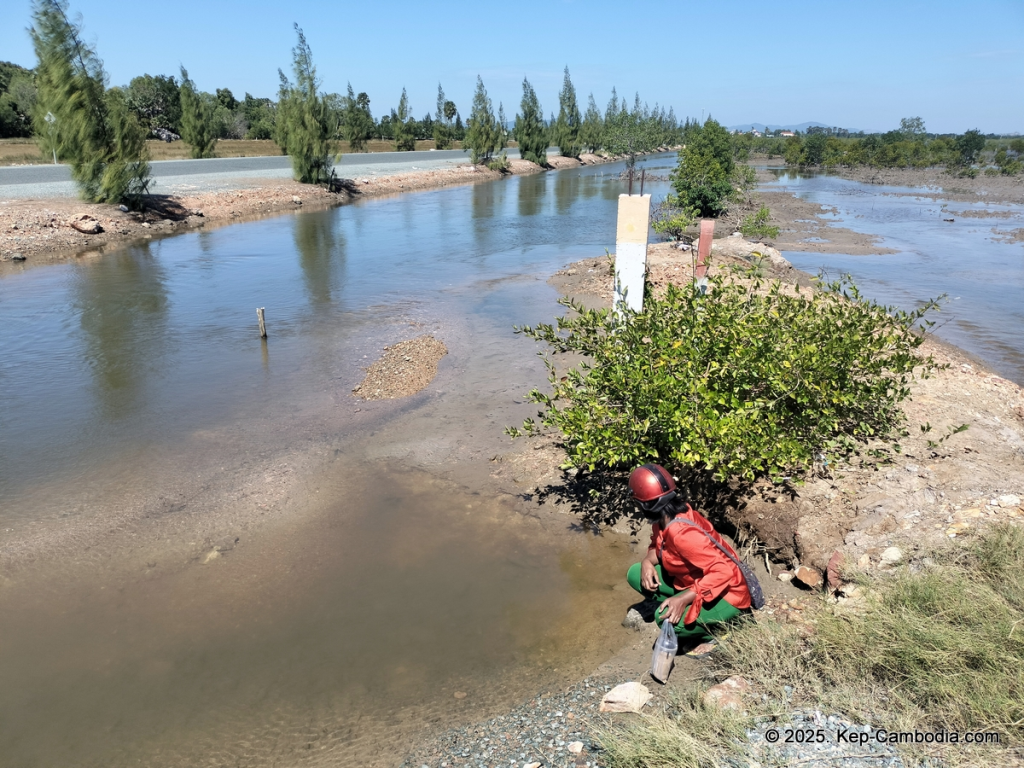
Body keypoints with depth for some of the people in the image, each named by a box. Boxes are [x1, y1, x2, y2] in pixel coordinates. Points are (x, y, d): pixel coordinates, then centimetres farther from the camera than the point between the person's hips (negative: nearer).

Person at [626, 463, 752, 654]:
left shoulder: (681, 533, -33)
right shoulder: (666, 517, -6)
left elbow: (723, 572, -35)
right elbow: (658, 546, 13)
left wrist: (684, 599, -38)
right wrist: (647, 562, -10)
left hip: (726, 594, -9)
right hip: (695, 581, 9)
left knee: (666, 618, -32)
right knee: (635, 574, 2)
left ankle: (718, 632, -4)